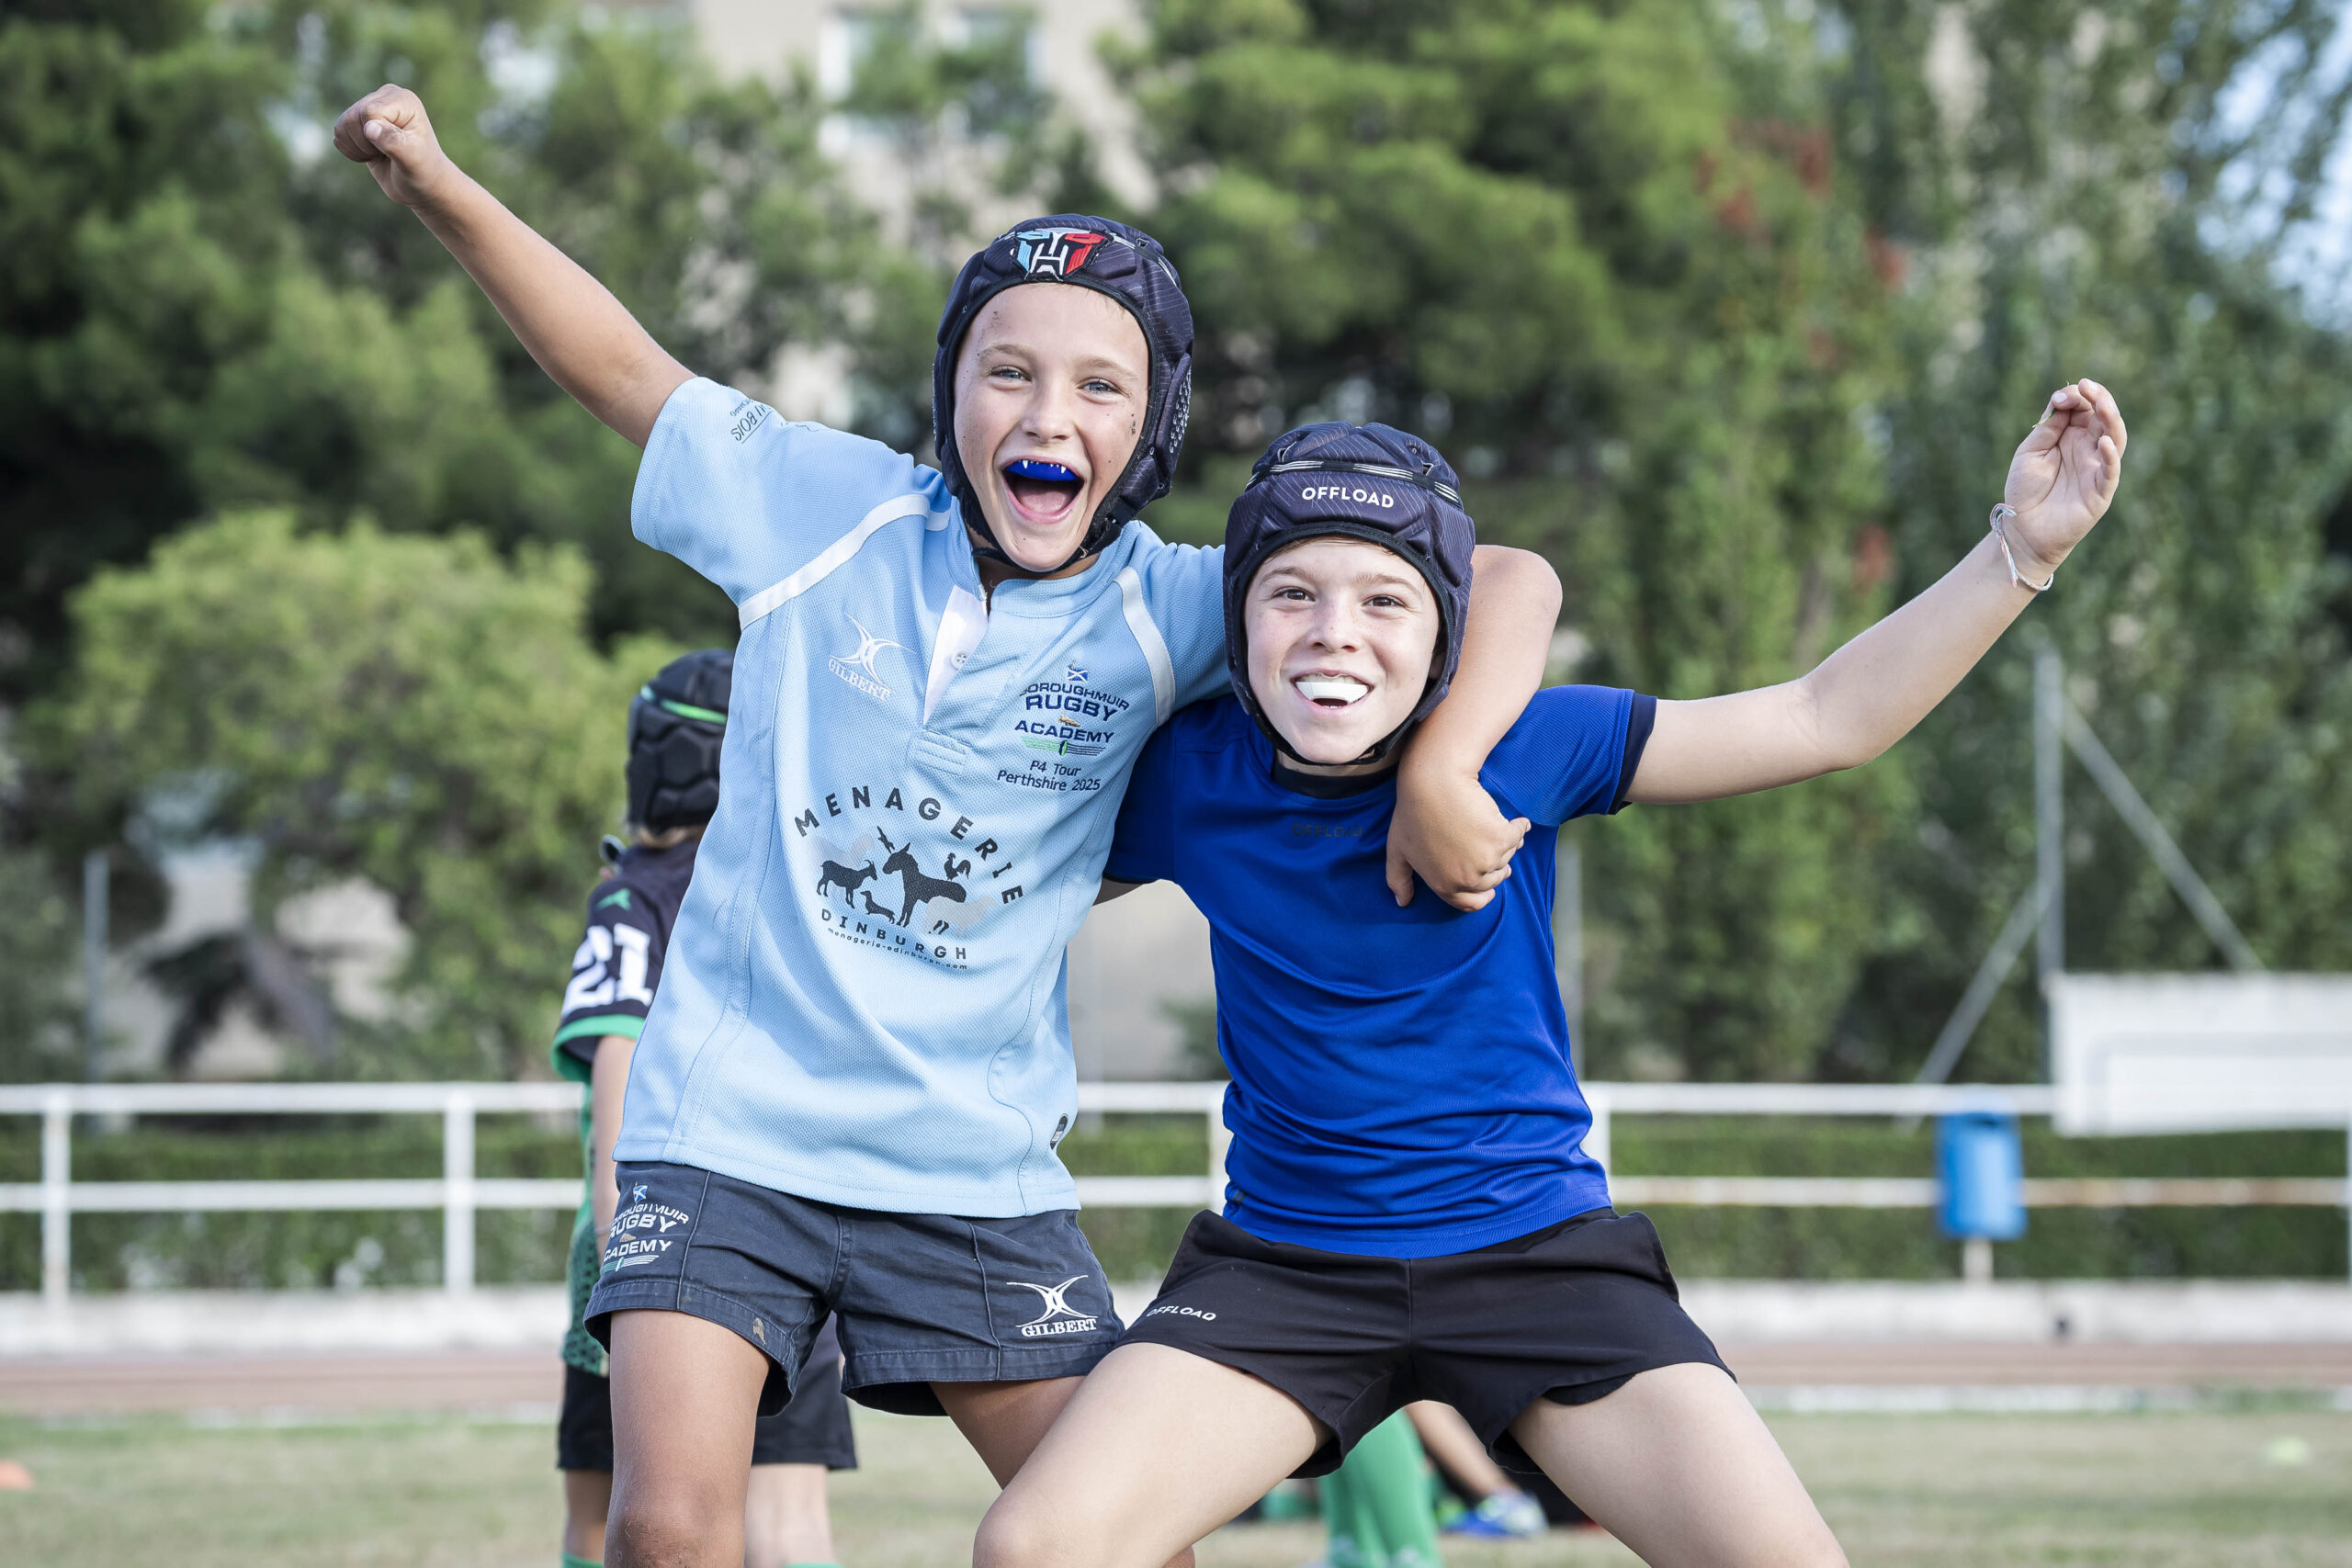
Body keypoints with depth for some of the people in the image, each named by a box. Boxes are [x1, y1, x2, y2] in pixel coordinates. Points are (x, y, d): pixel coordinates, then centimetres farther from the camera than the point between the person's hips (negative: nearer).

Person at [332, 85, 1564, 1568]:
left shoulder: (1170, 613, -6)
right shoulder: (832, 510, -6)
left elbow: (1505, 584, -9)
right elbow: (629, 370, 7)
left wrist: (1441, 767, -27)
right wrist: (441, 190, -1)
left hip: (978, 1164, 1)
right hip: (733, 1126, -1)